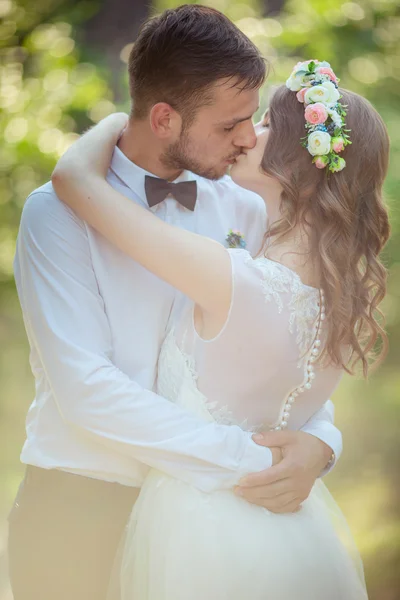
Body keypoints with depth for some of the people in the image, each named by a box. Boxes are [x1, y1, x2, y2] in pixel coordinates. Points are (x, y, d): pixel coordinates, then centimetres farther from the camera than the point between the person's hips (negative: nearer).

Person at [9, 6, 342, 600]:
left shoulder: (246, 213, 4)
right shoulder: (58, 214, -11)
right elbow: (85, 390, -20)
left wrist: (318, 441, -15)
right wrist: (241, 457, -22)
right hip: (79, 507, -4)